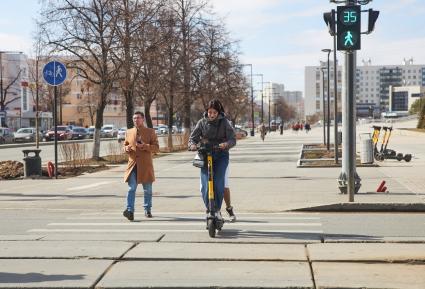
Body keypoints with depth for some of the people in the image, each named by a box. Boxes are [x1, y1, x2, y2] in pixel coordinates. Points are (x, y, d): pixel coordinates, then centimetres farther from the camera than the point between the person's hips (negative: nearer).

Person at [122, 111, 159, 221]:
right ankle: (130, 211, -14)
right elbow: (125, 145, 19)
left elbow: (156, 147, -2)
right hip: (133, 164, 1)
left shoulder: (150, 132, 2)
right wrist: (126, 148, -5)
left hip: (145, 165, -1)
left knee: (147, 189, 9)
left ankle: (147, 210, 23)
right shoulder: (128, 132, 11)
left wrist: (144, 146, -17)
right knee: (131, 188, -10)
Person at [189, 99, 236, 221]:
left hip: (221, 156, -1)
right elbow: (193, 137, 5)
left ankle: (217, 210, 3)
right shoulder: (202, 122, 5)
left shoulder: (224, 122, 0)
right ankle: (209, 209, 10)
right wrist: (192, 145, -19)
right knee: (205, 186, -10)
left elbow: (233, 139, -6)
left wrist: (226, 144, -30)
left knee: (218, 184, -15)